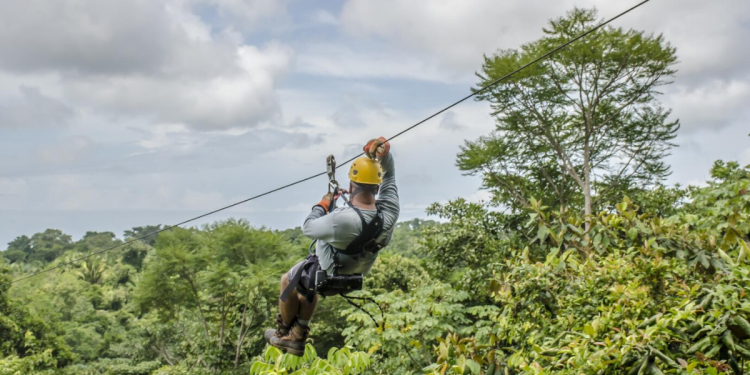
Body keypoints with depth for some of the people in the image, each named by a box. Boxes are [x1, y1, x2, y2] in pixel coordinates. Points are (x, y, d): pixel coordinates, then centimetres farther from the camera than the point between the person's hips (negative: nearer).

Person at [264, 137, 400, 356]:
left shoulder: (341, 219, -42)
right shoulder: (389, 212, -27)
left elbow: (308, 228, -22)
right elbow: (390, 176, -9)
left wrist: (322, 204, -7)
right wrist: (384, 153, -24)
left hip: (326, 275, -6)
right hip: (355, 275, 6)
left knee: (288, 281, 27)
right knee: (308, 287, 35)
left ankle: (283, 333, 44)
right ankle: (298, 338, 44)